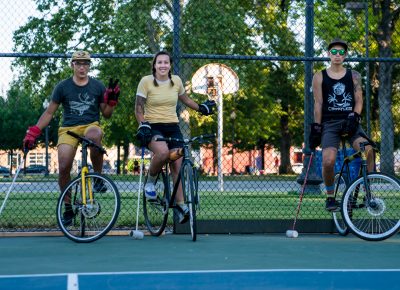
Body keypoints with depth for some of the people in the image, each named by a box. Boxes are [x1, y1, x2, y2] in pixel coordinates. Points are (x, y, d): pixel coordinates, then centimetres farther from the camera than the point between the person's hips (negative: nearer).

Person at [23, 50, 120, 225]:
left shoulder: (97, 86, 7)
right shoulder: (63, 87, 5)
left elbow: (106, 114, 13)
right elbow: (49, 113, 10)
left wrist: (111, 100, -7)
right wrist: (34, 132, 2)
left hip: (91, 125, -1)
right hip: (68, 129, 1)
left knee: (94, 135, -39)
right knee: (64, 168, -16)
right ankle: (68, 208, 6)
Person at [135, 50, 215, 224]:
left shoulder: (176, 80, 6)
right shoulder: (146, 81, -5)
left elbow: (184, 99, 25)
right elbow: (138, 107, -5)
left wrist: (201, 108, 24)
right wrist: (143, 125, -19)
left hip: (173, 128, 4)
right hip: (153, 127, -4)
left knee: (178, 166, -7)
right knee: (163, 152, -35)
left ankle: (180, 205, -2)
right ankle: (150, 182, -7)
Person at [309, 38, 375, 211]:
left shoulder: (354, 76, 12)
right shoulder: (320, 77, 9)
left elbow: (359, 100, 7)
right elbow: (318, 104, 5)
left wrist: (354, 117, -11)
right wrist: (316, 128, -1)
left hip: (350, 121, 1)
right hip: (330, 124, -1)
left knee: (367, 150, -28)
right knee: (328, 161, -23)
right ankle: (330, 197, 0)